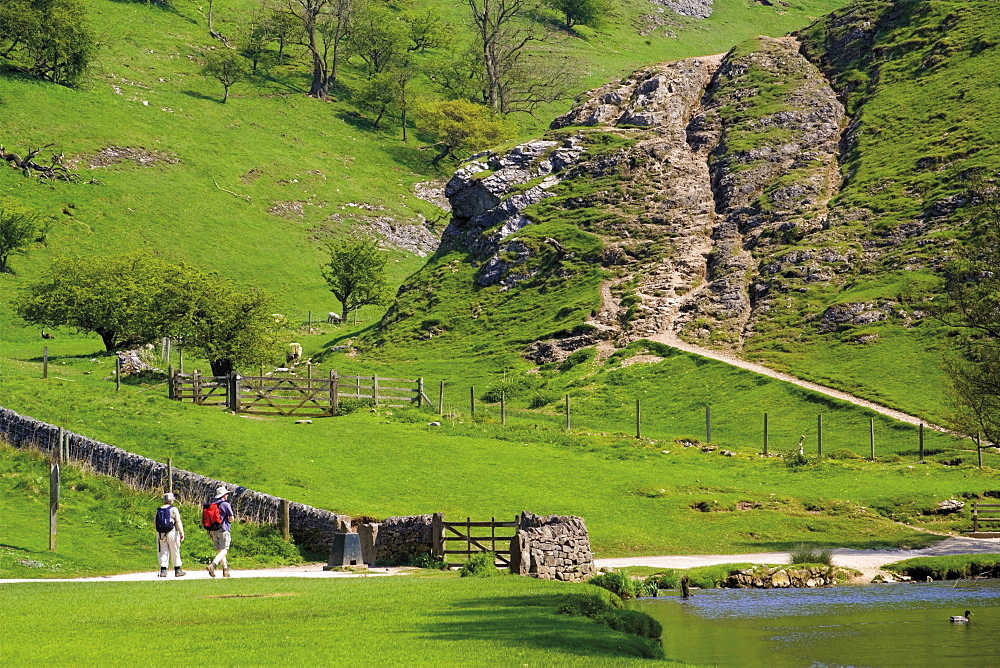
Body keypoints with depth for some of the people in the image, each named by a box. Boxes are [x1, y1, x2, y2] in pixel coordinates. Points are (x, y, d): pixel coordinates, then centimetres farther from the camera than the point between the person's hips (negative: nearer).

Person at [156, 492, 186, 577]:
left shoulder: (159, 510, 8)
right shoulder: (173, 509, -4)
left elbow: (155, 523, 11)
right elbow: (178, 522, -12)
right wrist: (182, 533, -13)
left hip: (160, 534, 4)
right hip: (172, 532, -3)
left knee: (163, 553, 6)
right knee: (175, 552, 7)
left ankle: (163, 570, -3)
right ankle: (177, 570, 12)